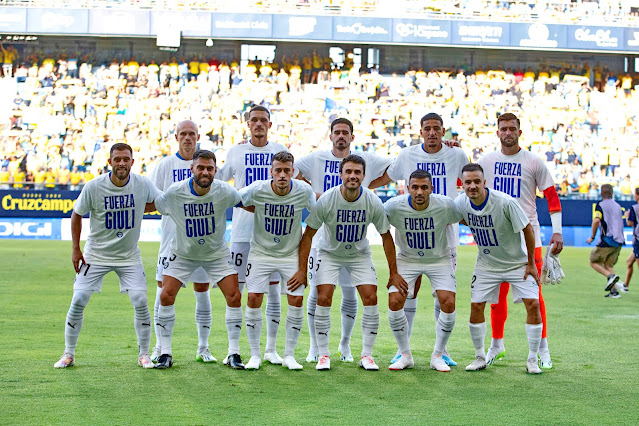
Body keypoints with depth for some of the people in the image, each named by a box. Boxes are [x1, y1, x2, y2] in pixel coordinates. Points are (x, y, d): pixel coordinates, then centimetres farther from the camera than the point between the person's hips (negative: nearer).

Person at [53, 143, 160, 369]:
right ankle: (68, 354, 11)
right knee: (78, 301, -5)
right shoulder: (93, 187, -15)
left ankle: (144, 354, 8)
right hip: (96, 254, -1)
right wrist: (76, 248, -2)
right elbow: (76, 214, 0)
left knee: (140, 302, -9)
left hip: (129, 256, 1)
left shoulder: (143, 184, -11)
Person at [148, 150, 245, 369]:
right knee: (166, 296, -12)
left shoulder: (224, 191, -21)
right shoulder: (175, 192, -22)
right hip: (183, 253, 0)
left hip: (216, 253, 0)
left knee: (234, 296, -10)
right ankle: (165, 353, 2)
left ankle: (233, 353, 3)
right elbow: (150, 206, -5)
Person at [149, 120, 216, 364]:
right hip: (172, 237, -1)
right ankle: (160, 347, 8)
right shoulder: (165, 165, 2)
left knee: (202, 294, 6)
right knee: (163, 292, -2)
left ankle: (203, 348, 16)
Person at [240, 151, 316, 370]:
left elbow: (318, 211, 5)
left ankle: (289, 355, 7)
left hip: (291, 253, 1)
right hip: (261, 252, -1)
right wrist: (257, 210, -6)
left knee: (296, 300, -7)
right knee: (254, 299, -7)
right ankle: (255, 355, 6)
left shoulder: (303, 190, -15)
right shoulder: (256, 190, -19)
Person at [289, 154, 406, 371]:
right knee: (323, 298, -14)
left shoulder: (373, 202, -19)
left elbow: (386, 237, -6)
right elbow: (308, 235, -13)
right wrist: (302, 270, -16)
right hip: (330, 253, -1)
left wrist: (393, 273, -5)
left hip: (360, 255, 1)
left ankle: (366, 355, 2)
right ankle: (323, 354, -2)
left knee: (371, 299, -11)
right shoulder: (326, 200, -23)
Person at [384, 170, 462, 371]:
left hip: (438, 259, 0)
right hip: (407, 259, 1)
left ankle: (437, 356, 5)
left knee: (448, 304, -15)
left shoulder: (445, 205, -23)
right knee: (394, 302, -14)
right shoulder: (394, 206, -22)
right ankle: (405, 356, 5)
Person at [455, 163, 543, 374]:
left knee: (533, 304, -12)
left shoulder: (505, 202, -27)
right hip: (486, 264, 3)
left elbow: (527, 229, -16)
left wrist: (531, 263, -11)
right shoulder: (461, 203, -15)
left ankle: (532, 360, 0)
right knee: (476, 306, -4)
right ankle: (480, 357, 12)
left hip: (518, 262, -3)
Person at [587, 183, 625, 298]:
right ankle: (614, 291, 4)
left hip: (607, 240, -6)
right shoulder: (618, 206, 15)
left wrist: (592, 237, -10)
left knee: (593, 262, 6)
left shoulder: (600, 205, -6)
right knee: (608, 265, 16)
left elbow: (596, 220, -19)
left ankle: (611, 276, -18)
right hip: (618, 241, 7)